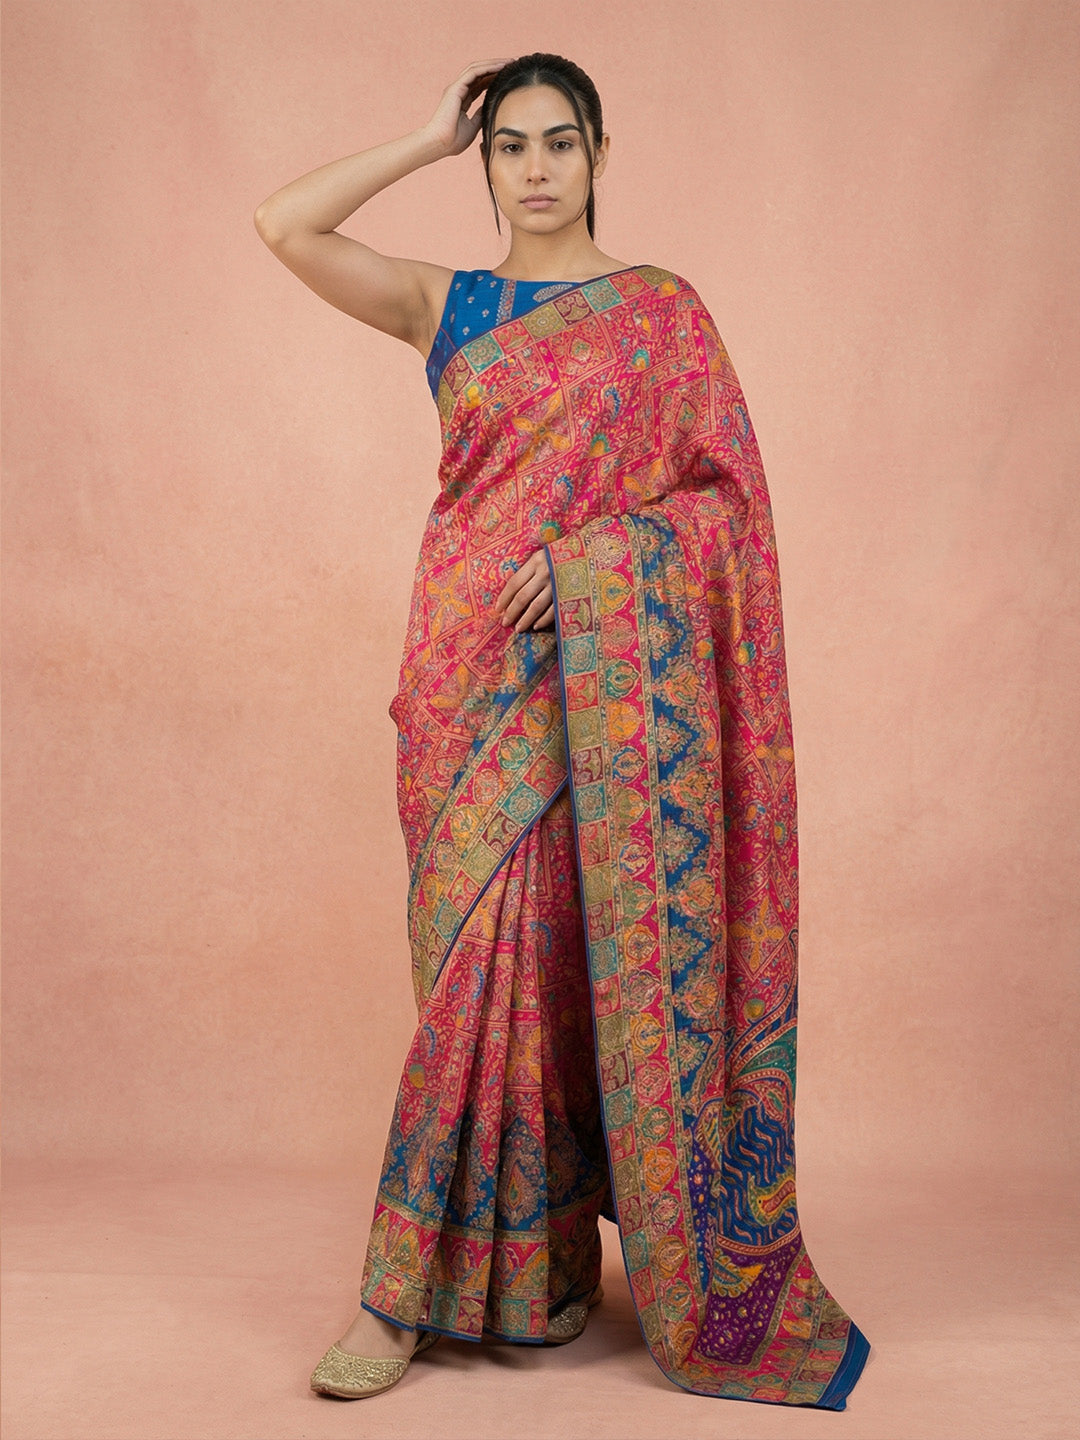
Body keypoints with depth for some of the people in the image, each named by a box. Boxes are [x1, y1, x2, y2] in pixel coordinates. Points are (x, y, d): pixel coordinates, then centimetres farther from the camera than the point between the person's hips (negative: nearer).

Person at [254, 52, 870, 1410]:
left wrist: (590, 551, -11)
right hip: (478, 668, 2)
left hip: (608, 663, -2)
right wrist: (431, 135, 6)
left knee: (566, 949, -3)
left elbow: (726, 488, 2)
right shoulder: (446, 305, 12)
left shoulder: (661, 308, 7)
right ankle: (519, 1270, 13)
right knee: (485, 946, 0)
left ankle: (412, 1283, 10)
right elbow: (283, 223, 2)